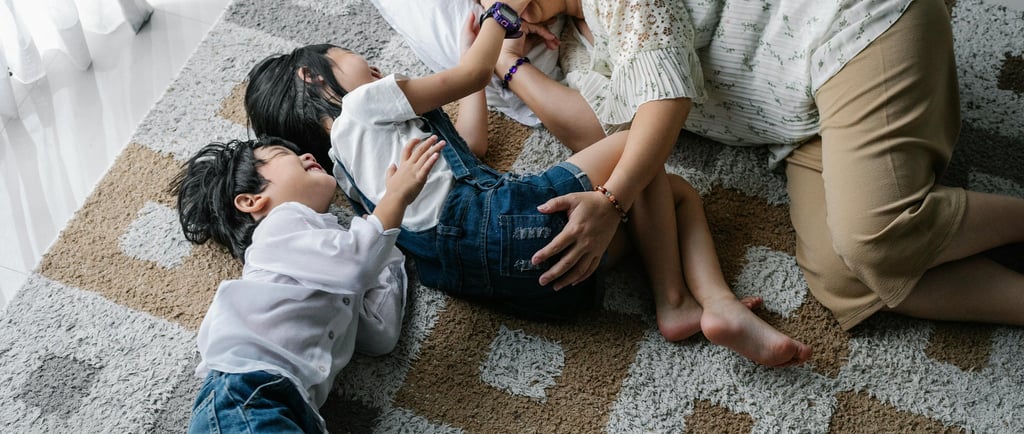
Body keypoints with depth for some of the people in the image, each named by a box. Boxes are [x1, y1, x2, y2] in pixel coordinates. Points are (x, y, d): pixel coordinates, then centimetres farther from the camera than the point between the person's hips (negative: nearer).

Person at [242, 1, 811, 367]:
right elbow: (471, 75, 10)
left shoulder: (349, 169, 35)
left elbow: (470, 144, 41)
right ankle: (673, 301, -5)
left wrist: (474, 53, 48)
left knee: (678, 191, 14)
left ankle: (720, 304, -10)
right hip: (504, 223, -9)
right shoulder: (363, 107, 7)